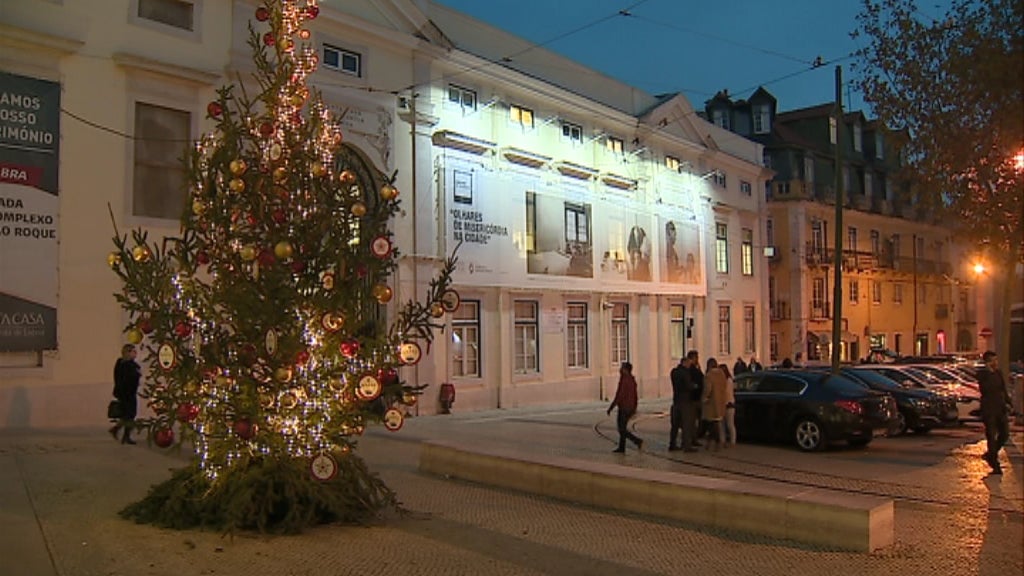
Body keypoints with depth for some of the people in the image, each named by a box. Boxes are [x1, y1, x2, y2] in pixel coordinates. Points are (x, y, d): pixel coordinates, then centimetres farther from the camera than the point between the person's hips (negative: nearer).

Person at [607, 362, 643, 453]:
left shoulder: (624, 380, -18)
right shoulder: (632, 380, 9)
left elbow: (619, 395, -21)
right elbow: (635, 395, 14)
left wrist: (610, 408, -15)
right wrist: (634, 409, 22)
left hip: (624, 408, -9)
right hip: (630, 408, 9)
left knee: (622, 430, -3)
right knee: (622, 428, 14)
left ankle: (638, 441, -11)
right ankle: (621, 448, 16)